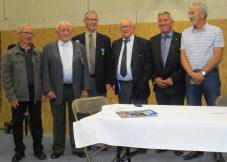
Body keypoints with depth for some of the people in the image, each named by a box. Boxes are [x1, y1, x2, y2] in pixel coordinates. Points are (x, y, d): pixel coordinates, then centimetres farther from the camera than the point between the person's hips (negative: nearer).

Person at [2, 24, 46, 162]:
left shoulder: (38, 54, 7)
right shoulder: (10, 55, 0)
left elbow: (42, 74, 8)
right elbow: (6, 78, -3)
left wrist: (43, 92, 2)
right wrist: (11, 97, -8)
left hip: (35, 95, 2)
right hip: (18, 95, -1)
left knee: (37, 123, 7)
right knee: (17, 124, 8)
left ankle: (38, 149, 22)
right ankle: (19, 151, 23)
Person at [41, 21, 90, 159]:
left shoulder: (80, 47, 5)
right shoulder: (48, 48, 2)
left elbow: (85, 69, 4)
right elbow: (45, 71, 0)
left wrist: (85, 88, -2)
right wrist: (48, 90, -7)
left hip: (76, 89, 1)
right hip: (57, 90, -1)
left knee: (76, 119, 7)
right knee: (58, 121, 8)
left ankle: (77, 147, 18)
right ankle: (58, 148, 21)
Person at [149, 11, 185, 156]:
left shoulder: (181, 38, -5)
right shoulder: (153, 40, 9)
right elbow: (150, 63, 10)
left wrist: (173, 79, -14)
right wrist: (155, 78, -5)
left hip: (176, 85, -4)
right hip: (159, 85, 4)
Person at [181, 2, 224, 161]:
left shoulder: (215, 31, -2)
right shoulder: (185, 33, 10)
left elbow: (217, 56, -8)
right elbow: (183, 56, 5)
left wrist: (202, 73, -12)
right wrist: (192, 74, -10)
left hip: (210, 75, -4)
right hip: (191, 76, 4)